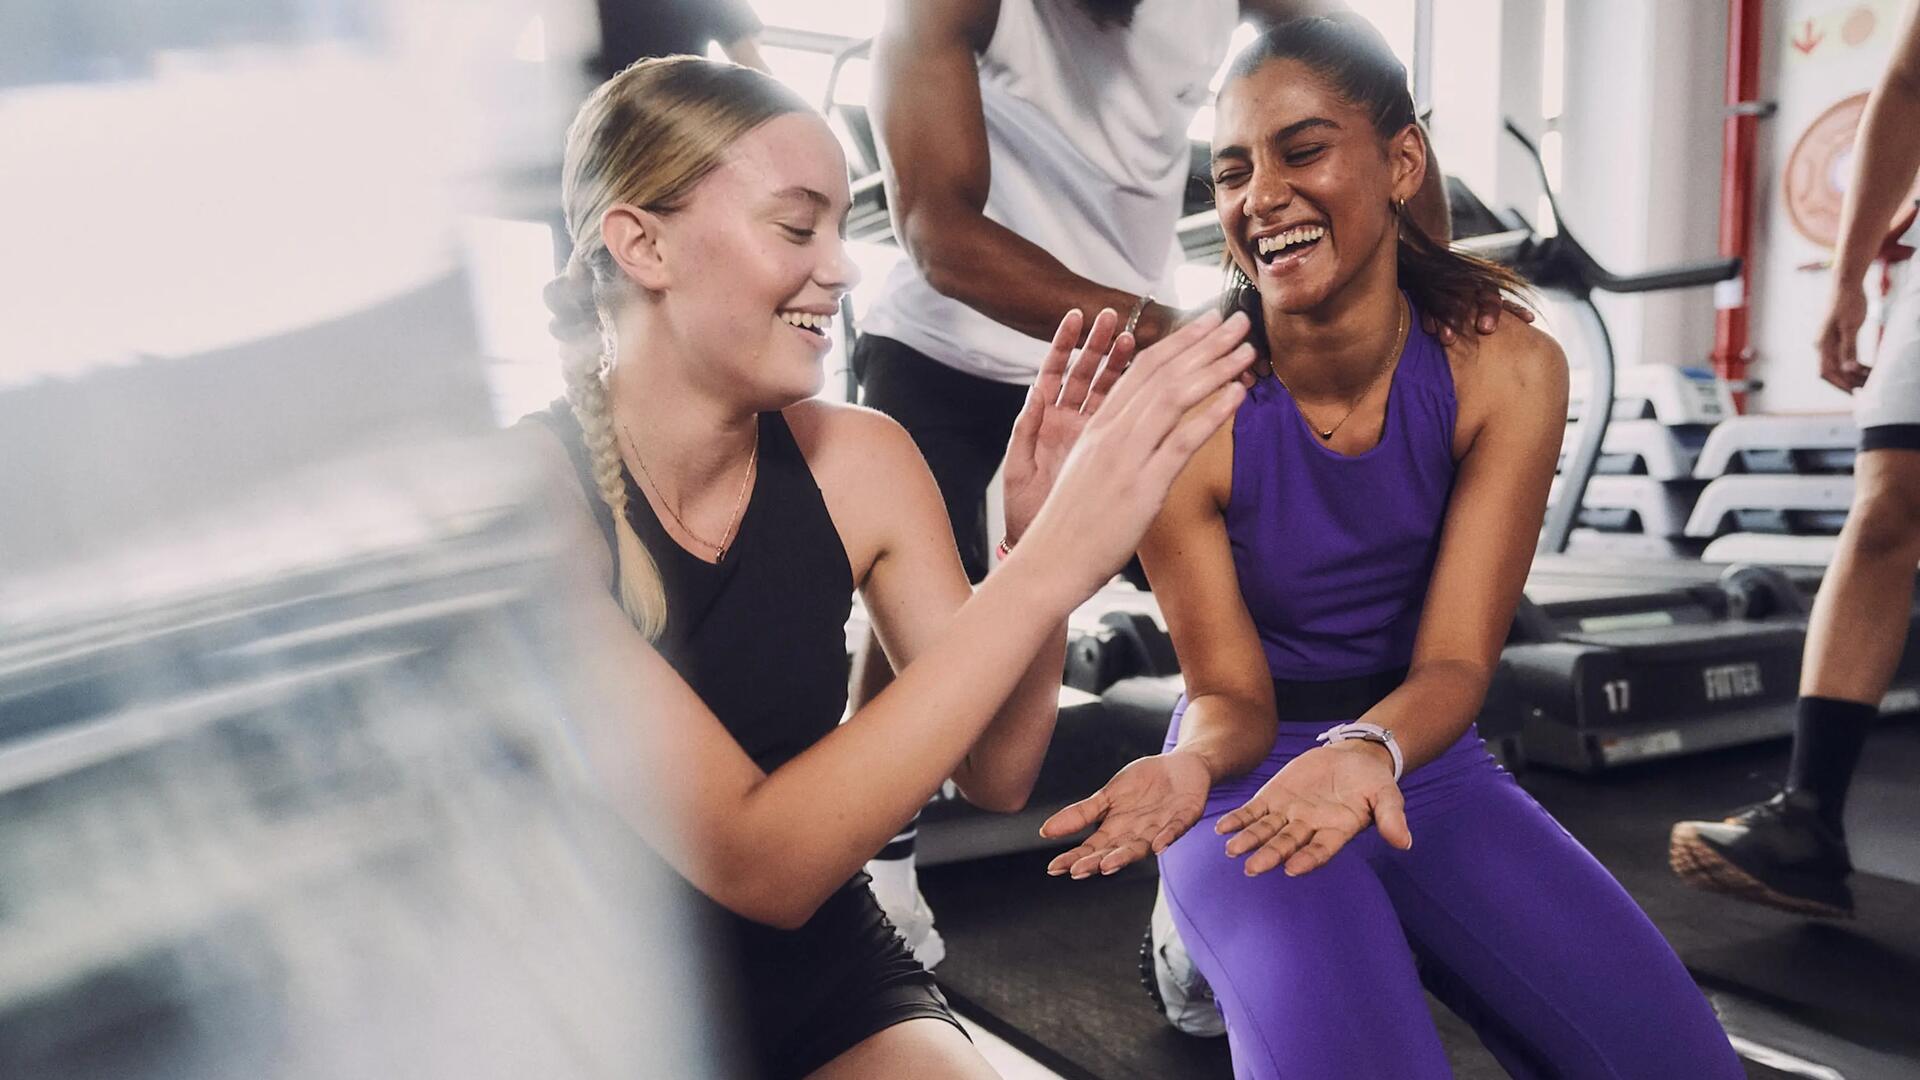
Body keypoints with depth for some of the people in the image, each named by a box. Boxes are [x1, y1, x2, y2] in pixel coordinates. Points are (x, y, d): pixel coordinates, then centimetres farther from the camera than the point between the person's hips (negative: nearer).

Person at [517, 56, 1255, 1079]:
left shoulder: (862, 461, -7)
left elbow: (994, 777, -3)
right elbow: (758, 863, -26)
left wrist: (1036, 549, -21)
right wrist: (1048, 566, -31)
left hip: (826, 985, 3)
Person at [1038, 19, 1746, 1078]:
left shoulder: (1505, 371, -11)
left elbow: (1455, 662, -13)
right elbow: (1231, 694, -11)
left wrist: (1368, 750, -36)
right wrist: (1189, 765, -35)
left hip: (1420, 756, 3)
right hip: (1256, 769, -3)